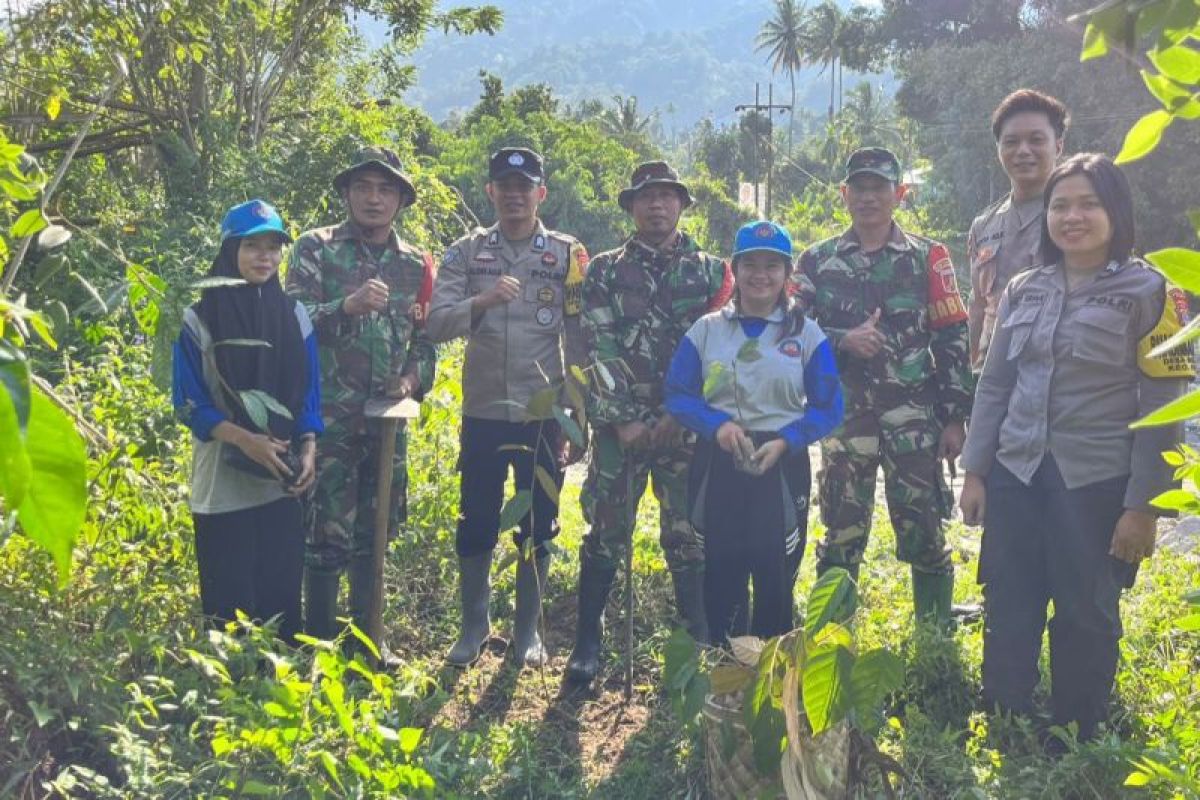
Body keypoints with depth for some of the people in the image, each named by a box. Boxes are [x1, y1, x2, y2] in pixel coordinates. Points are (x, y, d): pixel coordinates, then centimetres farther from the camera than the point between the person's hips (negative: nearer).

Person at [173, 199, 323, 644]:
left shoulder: (294, 314, 7)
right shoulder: (199, 319, -4)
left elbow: (309, 394, 9)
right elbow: (188, 403, -6)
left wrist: (307, 450, -8)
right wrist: (245, 439, -20)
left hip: (282, 483, 3)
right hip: (222, 486, -3)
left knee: (282, 594, 8)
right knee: (230, 602, 2)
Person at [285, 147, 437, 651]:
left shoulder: (414, 264, 11)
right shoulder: (316, 249, 0)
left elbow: (426, 337, 17)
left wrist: (414, 380, -1)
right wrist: (348, 305, -24)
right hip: (329, 417, -4)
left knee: (375, 532, 12)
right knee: (329, 534, -3)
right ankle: (319, 643, 11)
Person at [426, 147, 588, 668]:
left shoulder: (567, 255, 2)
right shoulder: (466, 253, 4)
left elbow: (579, 344, 1)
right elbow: (437, 324, -8)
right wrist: (482, 301, -26)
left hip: (544, 415, 0)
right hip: (484, 414, 1)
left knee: (537, 527, 9)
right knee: (475, 526, 8)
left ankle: (528, 629, 24)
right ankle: (474, 625, 26)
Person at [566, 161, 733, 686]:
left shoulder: (711, 271, 8)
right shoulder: (605, 272, 7)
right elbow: (600, 349, -2)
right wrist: (624, 419, -9)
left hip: (687, 424, 0)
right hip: (619, 422, 0)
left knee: (689, 535, 4)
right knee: (605, 532, 3)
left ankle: (698, 643, 14)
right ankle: (588, 643, 13)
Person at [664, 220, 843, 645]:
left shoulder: (807, 332, 3)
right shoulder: (706, 328, 6)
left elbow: (827, 408, 0)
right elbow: (677, 395, 2)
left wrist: (784, 442, -17)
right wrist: (718, 424, -16)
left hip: (782, 468, -1)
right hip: (716, 466, 1)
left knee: (776, 583, 6)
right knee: (720, 579, 8)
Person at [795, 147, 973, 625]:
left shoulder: (928, 258, 4)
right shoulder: (818, 261, 7)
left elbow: (952, 341, 2)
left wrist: (955, 417, -3)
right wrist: (844, 340, -13)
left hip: (914, 419, -1)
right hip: (845, 418, 1)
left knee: (923, 531, 2)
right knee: (841, 533, 8)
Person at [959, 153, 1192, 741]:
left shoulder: (1149, 291, -5)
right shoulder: (1024, 290, 8)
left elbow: (1162, 407, -7)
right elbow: (994, 384, 11)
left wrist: (1143, 504, -11)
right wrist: (974, 470, 6)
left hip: (1096, 483, -4)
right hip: (1015, 477, 4)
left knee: (1086, 617, 8)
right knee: (1008, 613, 9)